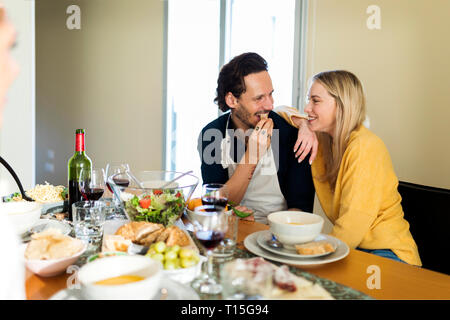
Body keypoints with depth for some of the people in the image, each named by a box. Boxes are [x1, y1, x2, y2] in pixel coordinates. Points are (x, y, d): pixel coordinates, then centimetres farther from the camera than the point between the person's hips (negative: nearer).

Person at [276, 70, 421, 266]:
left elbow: (353, 224, -22)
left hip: (388, 253, -7)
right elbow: (280, 111, 18)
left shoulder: (364, 147, -18)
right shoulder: (323, 139, 4)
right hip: (351, 248, 7)